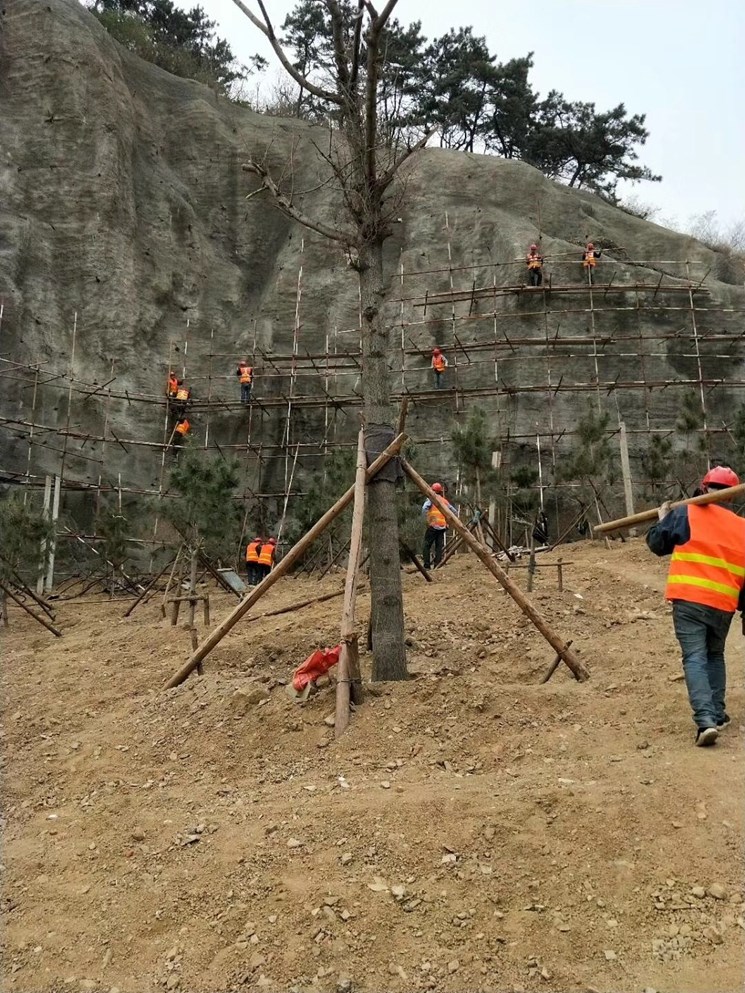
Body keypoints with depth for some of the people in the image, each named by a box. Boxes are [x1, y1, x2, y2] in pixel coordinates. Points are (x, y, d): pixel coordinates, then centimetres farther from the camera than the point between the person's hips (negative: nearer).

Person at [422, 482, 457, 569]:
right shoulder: (444, 501, 16)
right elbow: (454, 512, 18)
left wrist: (425, 518, -7)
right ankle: (437, 566, 1)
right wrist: (448, 521, 20)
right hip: (442, 527, 4)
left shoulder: (431, 499, 3)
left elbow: (424, 508, -16)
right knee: (439, 547, 6)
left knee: (427, 546, 1)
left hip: (433, 526, -4)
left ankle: (426, 566, -5)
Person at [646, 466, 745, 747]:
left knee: (695, 659, -5)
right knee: (715, 656, 23)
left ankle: (706, 720, -18)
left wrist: (663, 519, 25)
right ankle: (717, 714, 24)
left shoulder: (687, 514, 0)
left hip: (689, 600, -4)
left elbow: (657, 544, 7)